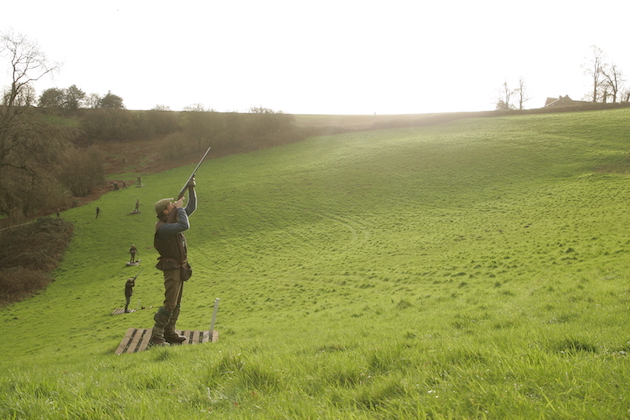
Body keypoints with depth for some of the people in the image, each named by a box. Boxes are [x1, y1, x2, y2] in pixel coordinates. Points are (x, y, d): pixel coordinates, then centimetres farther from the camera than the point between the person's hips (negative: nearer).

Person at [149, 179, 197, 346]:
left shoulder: (173, 219, 7)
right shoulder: (163, 227, -22)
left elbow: (192, 207, 17)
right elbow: (185, 226, -35)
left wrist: (191, 189, 7)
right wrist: (179, 207, -21)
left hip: (180, 268, 10)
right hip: (172, 268, -10)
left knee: (176, 303, 15)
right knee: (170, 303, -12)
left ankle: (169, 333, 24)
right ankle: (156, 337, -9)